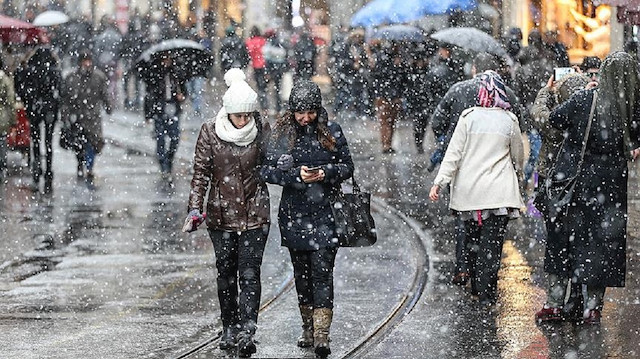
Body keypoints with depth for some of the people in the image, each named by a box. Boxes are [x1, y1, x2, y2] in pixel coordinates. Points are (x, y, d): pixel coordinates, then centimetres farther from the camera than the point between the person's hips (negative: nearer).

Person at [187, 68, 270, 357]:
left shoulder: (262, 130, -4)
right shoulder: (210, 132, -6)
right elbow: (201, 171, -3)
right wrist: (195, 207, -10)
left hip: (255, 213, -1)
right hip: (222, 213, 1)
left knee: (249, 273, -7)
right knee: (226, 272, 10)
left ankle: (247, 331, -10)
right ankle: (230, 328, 23)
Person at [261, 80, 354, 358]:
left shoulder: (331, 131, 0)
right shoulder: (282, 132, 0)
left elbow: (347, 166, 5)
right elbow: (267, 170, -2)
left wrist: (326, 172, -14)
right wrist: (296, 174, -16)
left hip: (325, 212, -2)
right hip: (294, 213, 2)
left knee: (322, 270, -9)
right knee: (301, 271, 11)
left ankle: (322, 335, -12)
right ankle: (308, 329, 25)